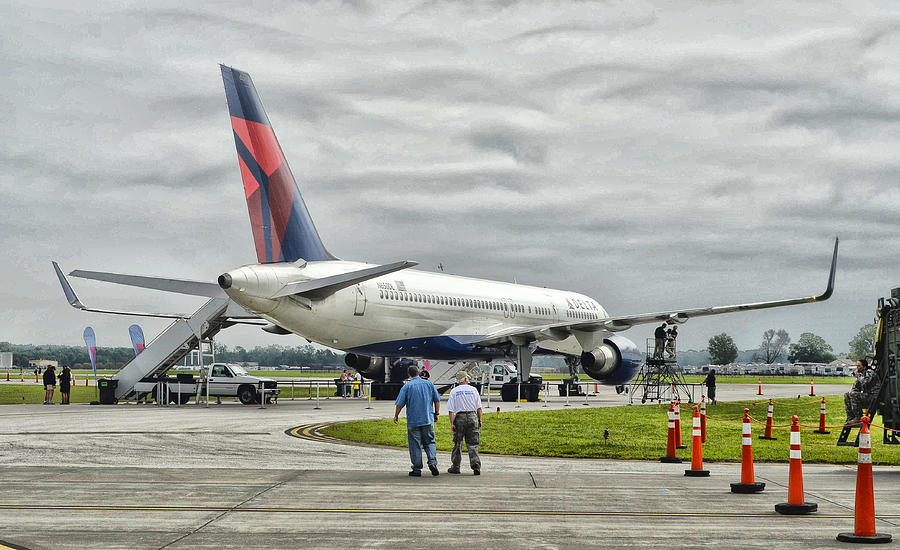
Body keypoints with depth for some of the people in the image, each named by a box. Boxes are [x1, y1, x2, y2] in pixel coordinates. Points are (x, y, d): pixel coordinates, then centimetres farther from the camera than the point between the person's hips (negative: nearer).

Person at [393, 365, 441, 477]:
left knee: (415, 445, 3)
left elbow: (399, 404, -5)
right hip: (428, 420, 3)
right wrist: (436, 413, 19)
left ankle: (417, 469, 5)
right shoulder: (429, 384, 4)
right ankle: (432, 462, -8)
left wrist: (396, 416, 10)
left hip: (413, 421, -2)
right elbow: (437, 400, 8)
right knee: (429, 442, 12)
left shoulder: (407, 386, -5)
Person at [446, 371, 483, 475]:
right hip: (472, 417, 1)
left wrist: (451, 423, -3)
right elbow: (479, 407, 3)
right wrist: (480, 420, 9)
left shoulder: (454, 391, 3)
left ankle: (455, 467, 14)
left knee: (457, 443, 10)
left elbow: (451, 410, -3)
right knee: (472, 444, 2)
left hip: (459, 417, 0)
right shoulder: (473, 390, 5)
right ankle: (476, 466, -8)